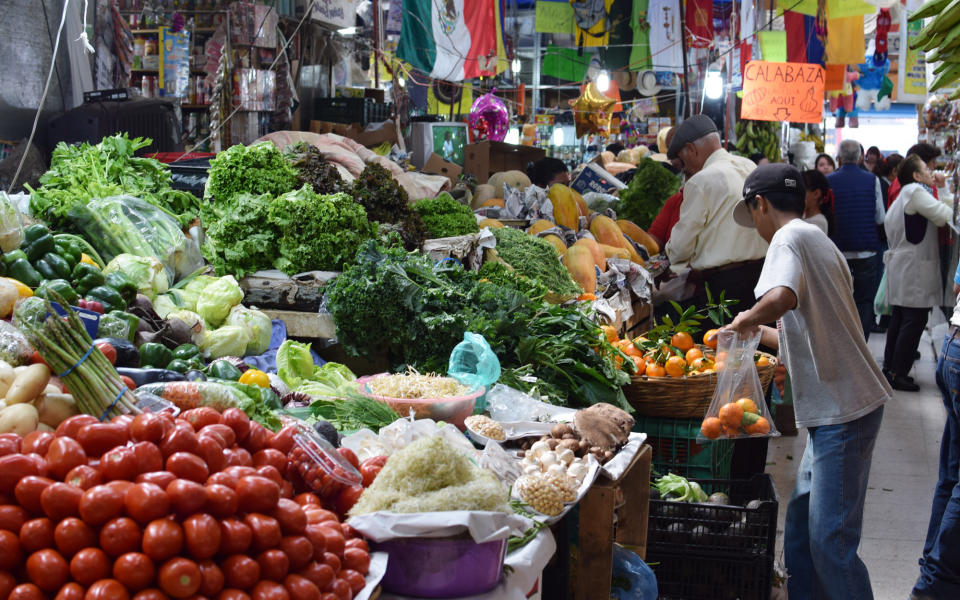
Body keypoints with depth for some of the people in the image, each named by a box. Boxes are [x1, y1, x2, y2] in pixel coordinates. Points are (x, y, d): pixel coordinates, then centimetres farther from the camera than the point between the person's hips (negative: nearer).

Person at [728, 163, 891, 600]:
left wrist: (746, 320, -14)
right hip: (836, 406, 10)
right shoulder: (820, 242, 19)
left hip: (843, 410, -10)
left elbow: (780, 298, -33)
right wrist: (760, 334, 33)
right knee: (801, 524, 17)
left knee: (830, 541, -6)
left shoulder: (789, 238, -11)